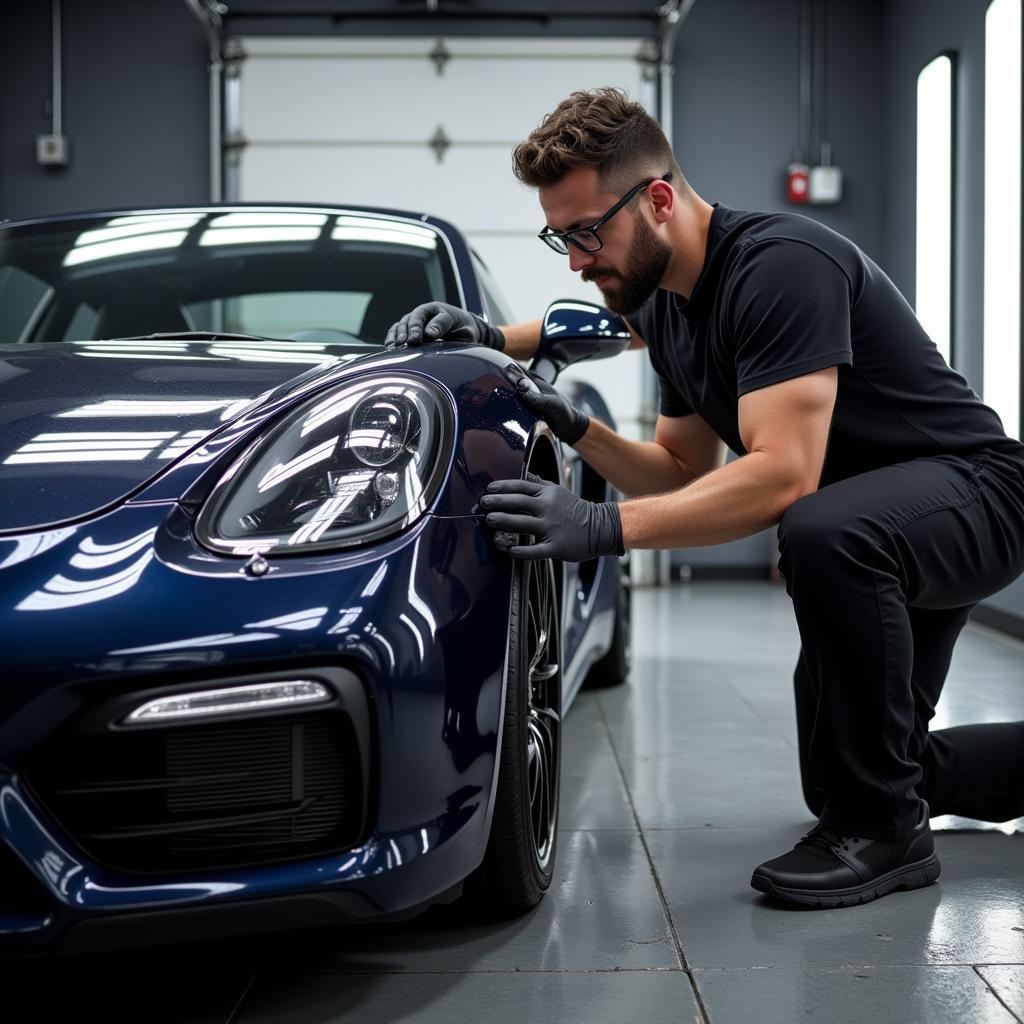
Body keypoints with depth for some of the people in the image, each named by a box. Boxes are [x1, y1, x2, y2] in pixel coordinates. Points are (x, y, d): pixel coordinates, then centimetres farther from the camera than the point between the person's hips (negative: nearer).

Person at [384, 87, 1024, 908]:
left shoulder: (780, 265, -27)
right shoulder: (664, 308, 2)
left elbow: (784, 475, -35)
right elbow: (686, 473, 9)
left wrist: (606, 526, -39)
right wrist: (579, 432, -7)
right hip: (879, 553, 10)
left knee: (823, 533, -42)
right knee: (844, 774, 15)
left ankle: (884, 834, -24)